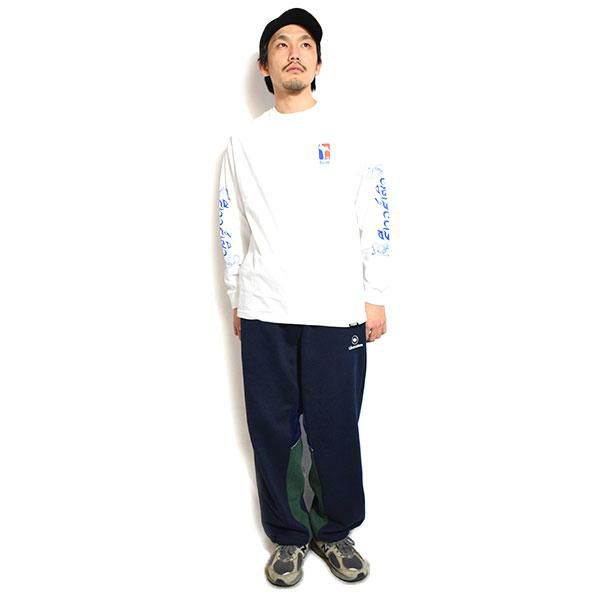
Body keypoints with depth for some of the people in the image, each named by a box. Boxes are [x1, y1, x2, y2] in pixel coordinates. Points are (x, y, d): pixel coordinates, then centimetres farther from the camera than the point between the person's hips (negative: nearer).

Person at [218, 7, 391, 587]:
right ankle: (288, 536, 25)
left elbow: (377, 219, 4)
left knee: (335, 429, 4)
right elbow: (230, 225, 12)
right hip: (265, 313, 2)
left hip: (337, 311, -1)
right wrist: (237, 299, 10)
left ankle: (335, 531, 26)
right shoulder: (244, 141, 10)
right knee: (272, 428, 7)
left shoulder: (348, 134, 5)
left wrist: (375, 297, 0)